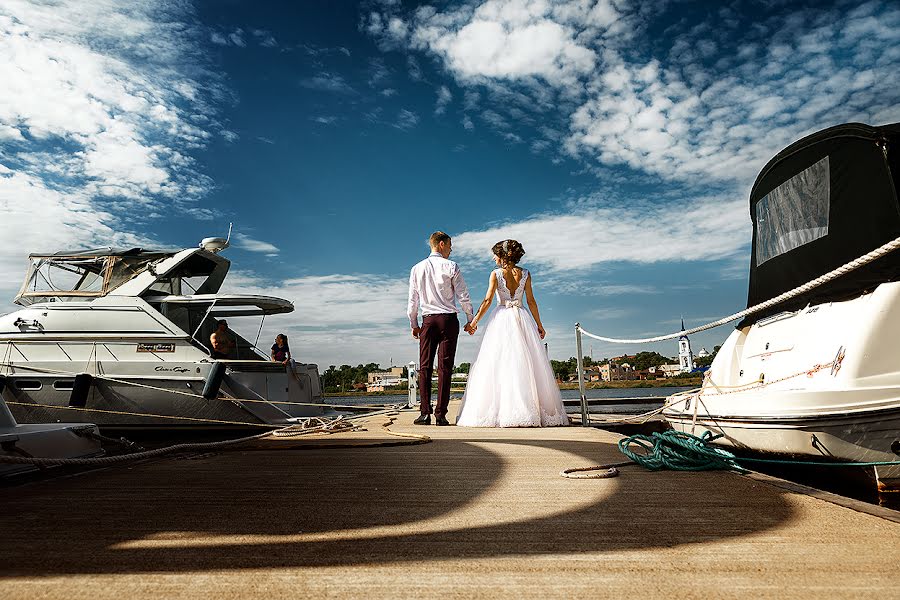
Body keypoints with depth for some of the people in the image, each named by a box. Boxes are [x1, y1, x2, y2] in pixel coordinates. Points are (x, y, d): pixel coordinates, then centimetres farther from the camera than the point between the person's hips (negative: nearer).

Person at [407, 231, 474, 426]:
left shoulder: (417, 269, 8)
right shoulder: (451, 267, -1)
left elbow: (413, 300, 10)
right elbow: (463, 296, -1)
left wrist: (414, 324, 18)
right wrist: (470, 320, 9)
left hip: (428, 320, 2)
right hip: (449, 319, -2)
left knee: (425, 367, 4)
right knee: (445, 367, -1)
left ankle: (425, 413, -2)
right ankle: (441, 414, -1)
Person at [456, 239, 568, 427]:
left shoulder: (496, 274, -2)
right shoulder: (525, 274, 6)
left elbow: (488, 300, -9)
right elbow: (531, 301, 5)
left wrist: (474, 321, -5)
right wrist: (539, 325, 11)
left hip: (502, 318, -3)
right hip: (522, 319, 3)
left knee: (498, 364, -2)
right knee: (525, 364, 5)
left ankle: (502, 412, -5)